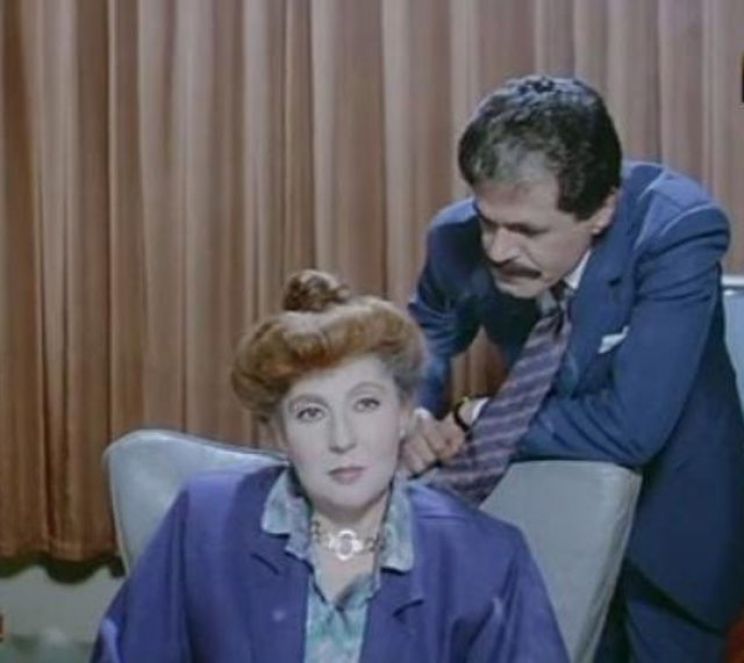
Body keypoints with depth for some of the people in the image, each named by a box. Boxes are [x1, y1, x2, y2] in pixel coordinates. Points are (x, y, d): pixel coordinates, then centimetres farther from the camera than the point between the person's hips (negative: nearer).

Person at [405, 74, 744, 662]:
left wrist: (478, 421, -25)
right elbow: (421, 344, 2)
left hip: (668, 518, -3)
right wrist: (414, 418, -20)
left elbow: (631, 427, -36)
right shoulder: (462, 238, -19)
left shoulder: (678, 231, -32)